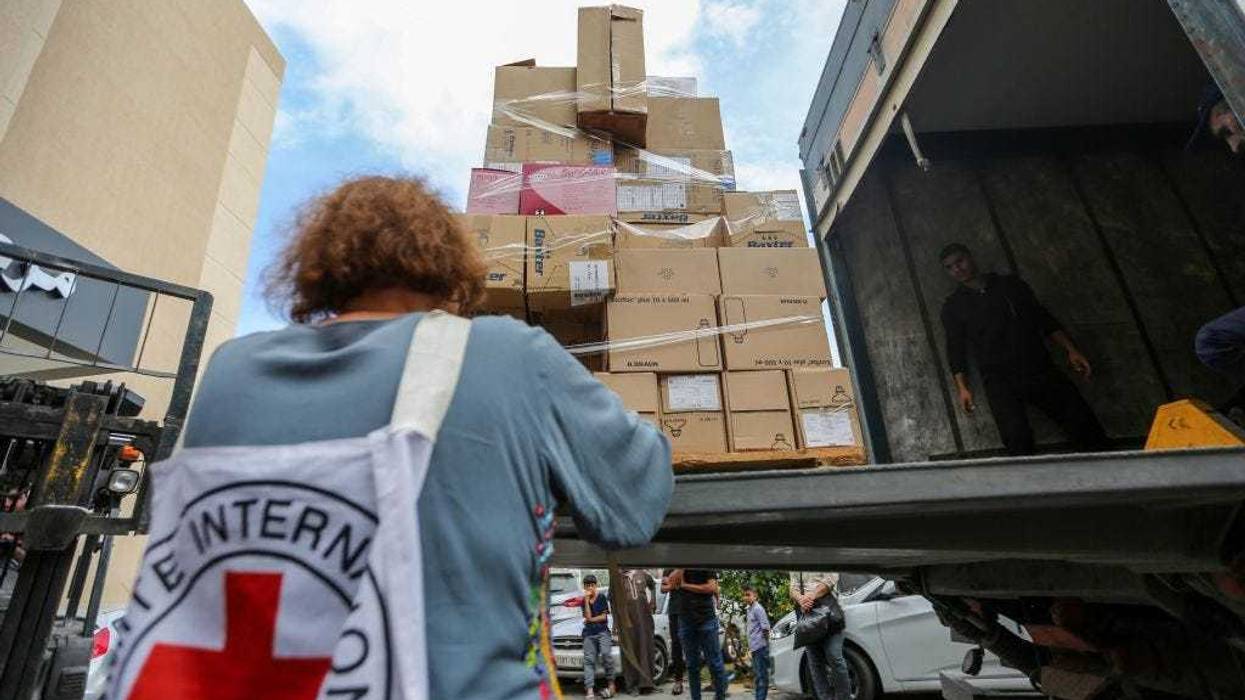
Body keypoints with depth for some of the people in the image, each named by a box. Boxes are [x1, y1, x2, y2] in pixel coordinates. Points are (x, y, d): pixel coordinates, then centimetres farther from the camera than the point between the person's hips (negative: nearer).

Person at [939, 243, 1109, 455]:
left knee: (1085, 423, -10)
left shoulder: (1011, 284, 17)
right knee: (1017, 436, -25)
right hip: (999, 379, -2)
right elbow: (955, 349, 6)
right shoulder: (953, 306, 11)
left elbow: (1043, 317, 19)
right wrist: (963, 387, -5)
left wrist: (1071, 350, 9)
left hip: (1039, 368, 3)